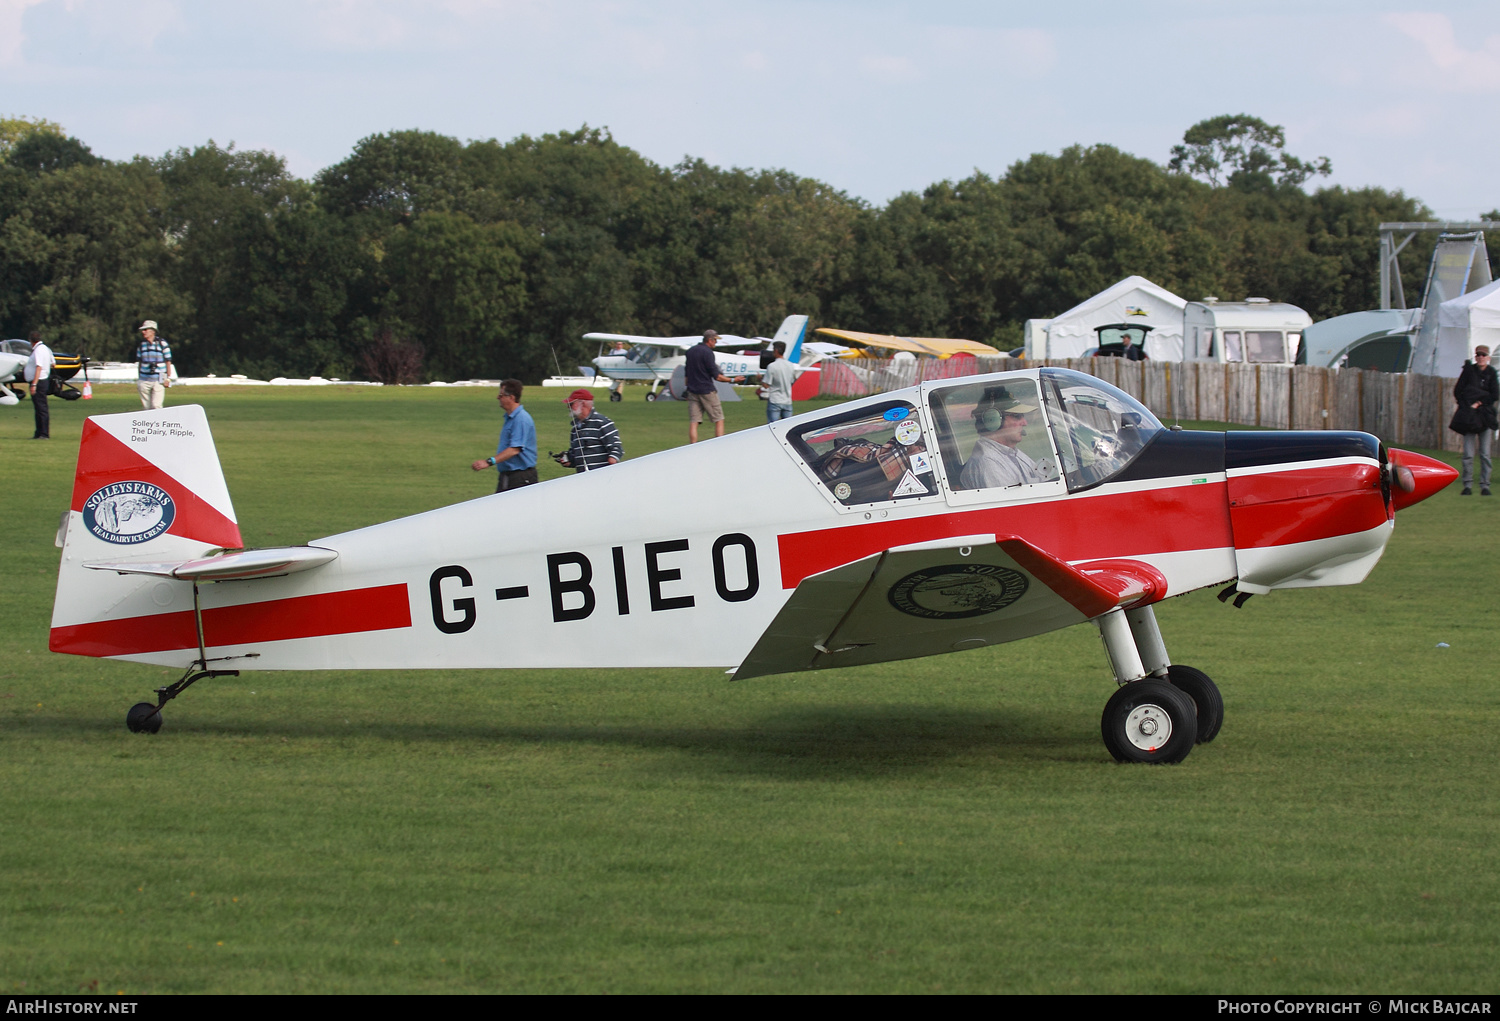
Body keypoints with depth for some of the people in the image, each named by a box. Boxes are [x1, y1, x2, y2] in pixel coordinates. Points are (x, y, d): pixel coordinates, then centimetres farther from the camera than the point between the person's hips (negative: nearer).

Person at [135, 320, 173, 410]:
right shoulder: (141, 344, 8)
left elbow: (168, 361, 1)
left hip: (159, 380, -3)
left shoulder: (162, 343, -2)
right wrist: (138, 379, 15)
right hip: (144, 381, 4)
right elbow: (139, 362, 15)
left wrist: (168, 378, -4)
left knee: (156, 405, -14)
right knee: (147, 407, 3)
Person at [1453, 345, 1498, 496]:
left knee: (1485, 454, -1)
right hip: (1469, 415, -1)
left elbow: (1495, 396, 1)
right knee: (1468, 454, -5)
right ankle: (1467, 486, -2)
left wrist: (1479, 403, -7)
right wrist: (1467, 406, -5)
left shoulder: (1491, 373, 5)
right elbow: (1457, 392, 4)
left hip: (1485, 416, 1)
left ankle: (1484, 486, 3)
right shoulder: (1469, 370, 3)